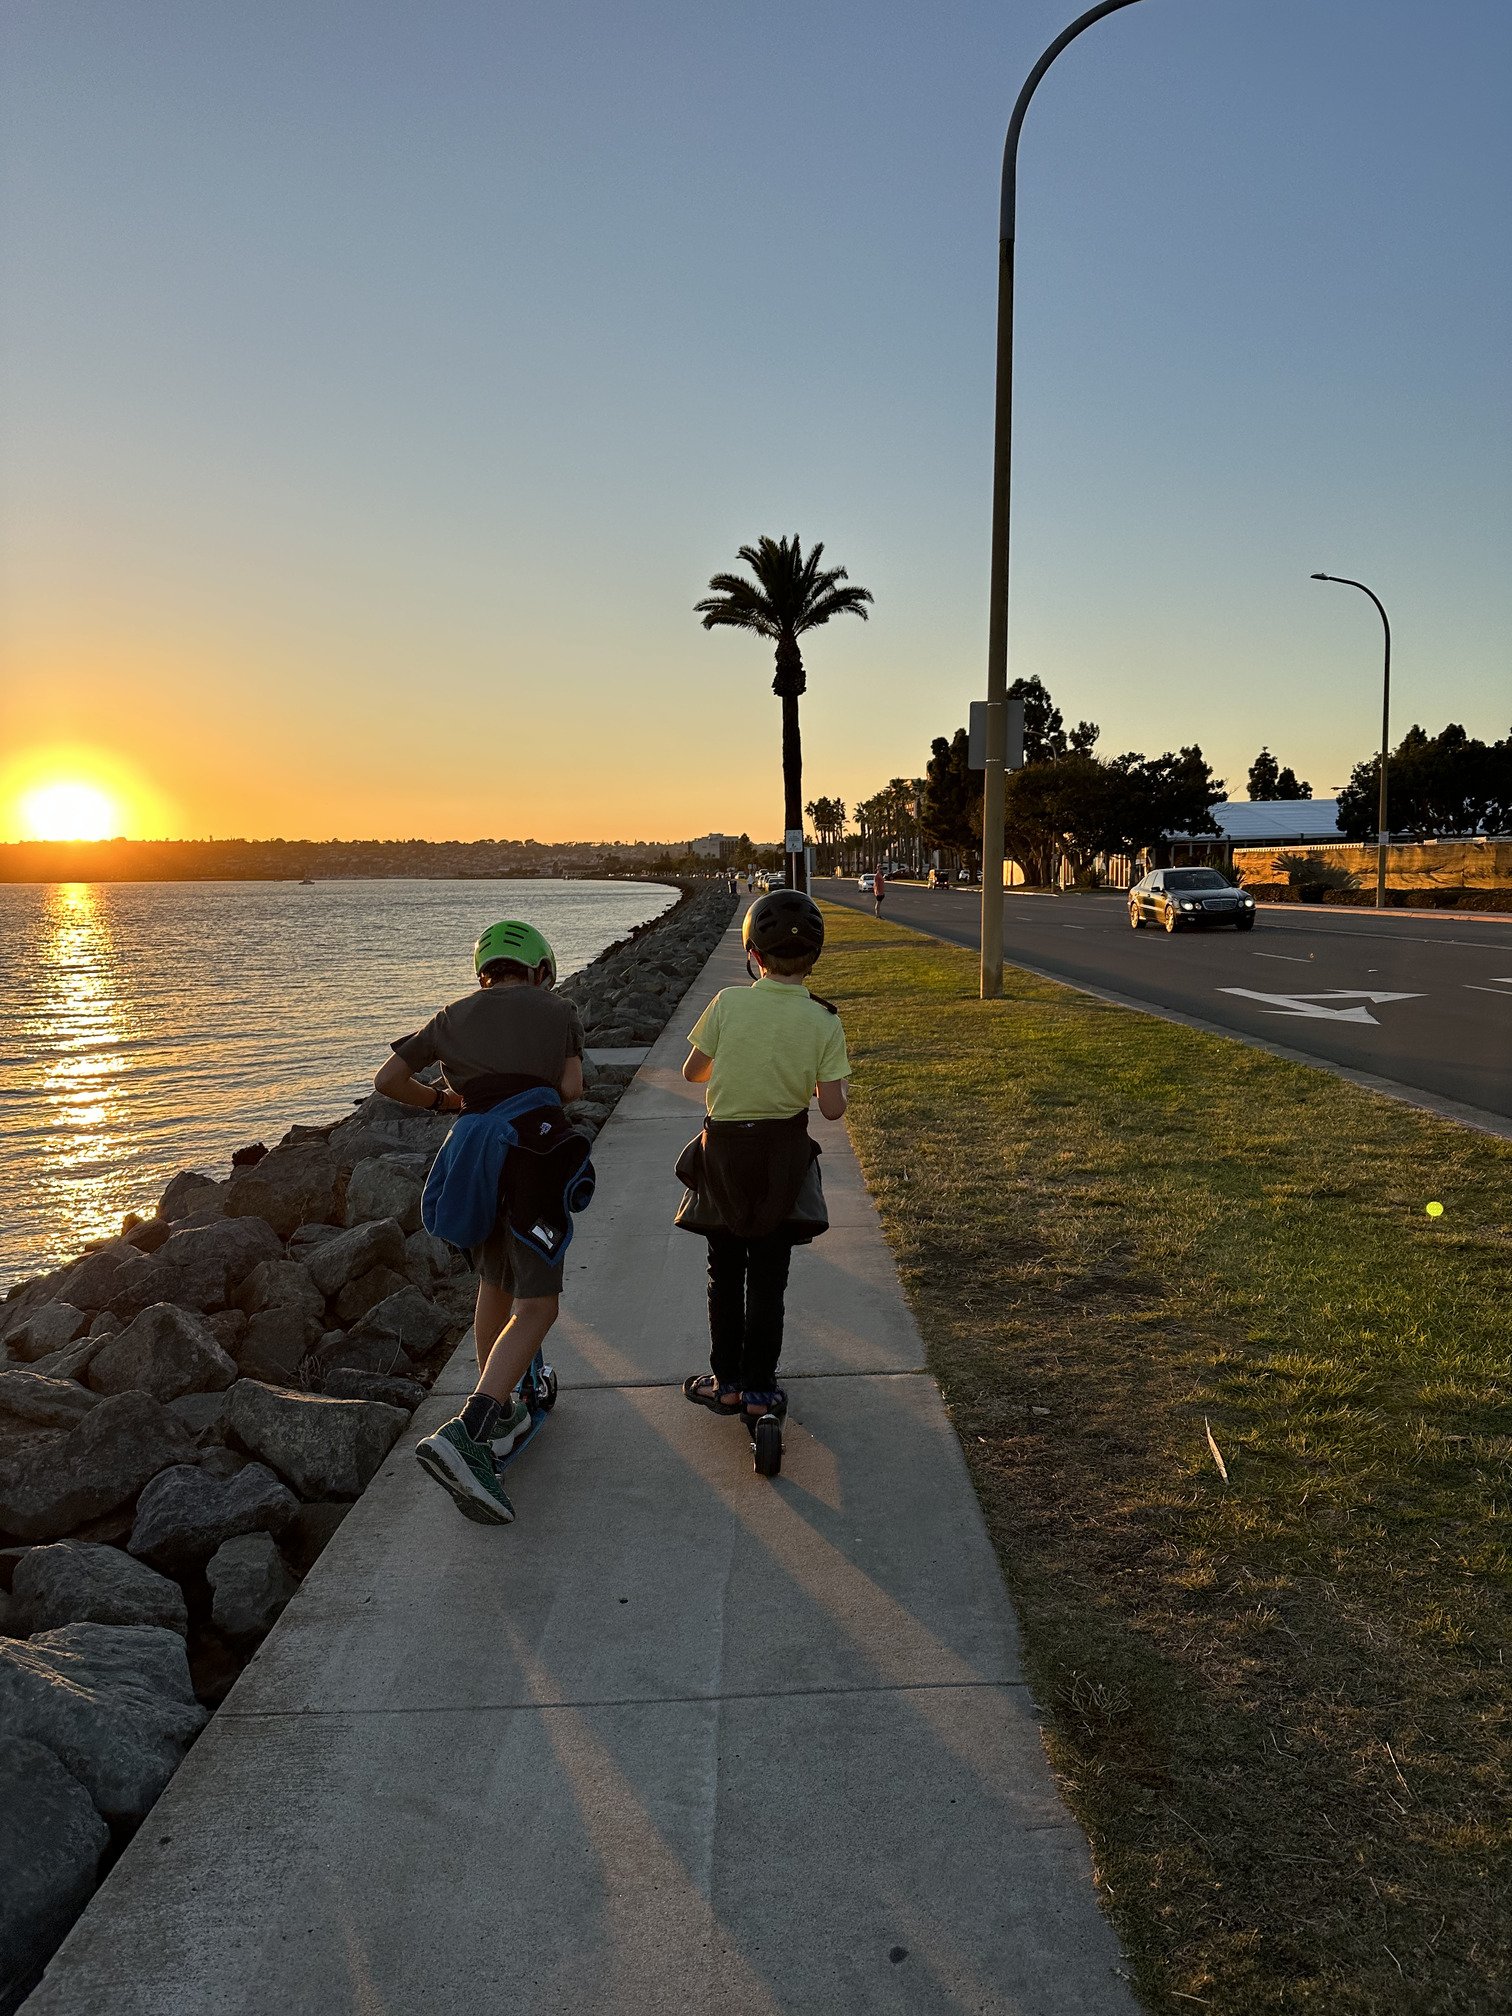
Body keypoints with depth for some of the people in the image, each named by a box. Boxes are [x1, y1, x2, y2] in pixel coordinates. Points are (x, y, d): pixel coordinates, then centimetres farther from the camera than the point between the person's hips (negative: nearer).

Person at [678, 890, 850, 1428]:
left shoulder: (728, 1003, -12)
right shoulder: (824, 1023, -11)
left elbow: (692, 1072, -2)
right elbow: (832, 1108, -10)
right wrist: (835, 1081, 11)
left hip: (724, 1150, 0)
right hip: (784, 1153, 0)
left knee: (725, 1271, 16)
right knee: (768, 1277, 13)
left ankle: (726, 1381, 24)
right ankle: (760, 1388, 18)